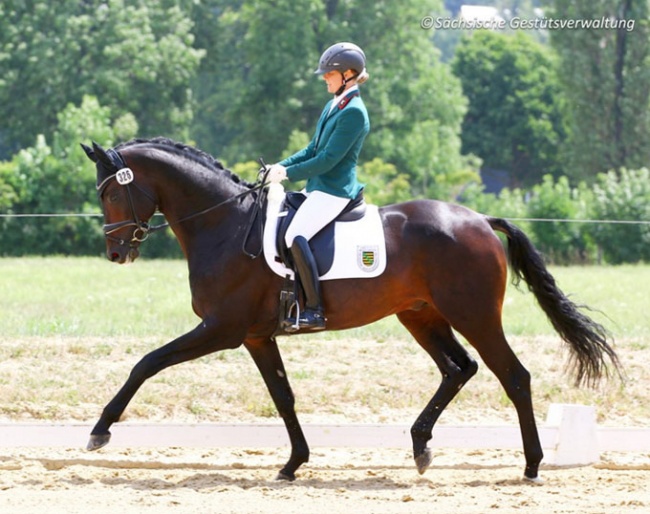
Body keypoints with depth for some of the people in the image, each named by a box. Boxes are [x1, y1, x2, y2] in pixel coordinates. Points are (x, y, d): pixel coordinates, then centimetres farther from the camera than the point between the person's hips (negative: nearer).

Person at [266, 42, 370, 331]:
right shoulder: (334, 106, 15)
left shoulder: (353, 113, -16)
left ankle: (314, 310, -26)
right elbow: (313, 149, 20)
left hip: (335, 190, -11)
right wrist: (282, 166, 6)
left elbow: (328, 159, -19)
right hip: (318, 187, 11)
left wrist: (289, 173, -15)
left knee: (296, 236, -27)